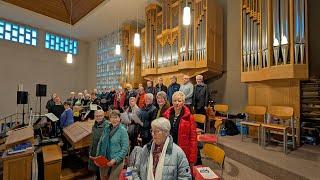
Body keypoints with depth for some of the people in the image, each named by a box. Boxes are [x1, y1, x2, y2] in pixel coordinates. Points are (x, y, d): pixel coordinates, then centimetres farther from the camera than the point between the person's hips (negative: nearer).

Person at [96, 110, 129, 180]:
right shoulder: (106, 128, 1)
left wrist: (115, 160, -18)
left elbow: (125, 148, -15)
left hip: (116, 162, -4)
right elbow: (100, 143, 10)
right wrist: (98, 156, 3)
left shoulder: (122, 130, -14)